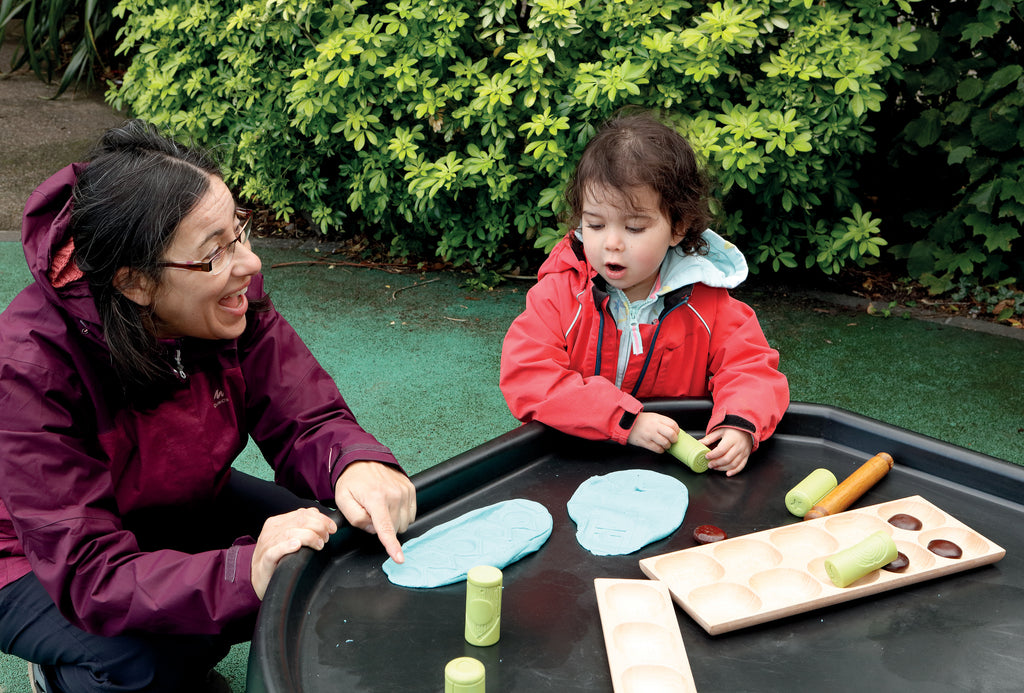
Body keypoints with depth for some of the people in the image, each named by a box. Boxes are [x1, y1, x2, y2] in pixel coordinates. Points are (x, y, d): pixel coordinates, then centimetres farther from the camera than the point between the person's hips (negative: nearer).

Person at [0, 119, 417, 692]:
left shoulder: (233, 297, -20)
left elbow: (306, 420, -17)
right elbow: (91, 575, -37)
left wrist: (358, 465, -42)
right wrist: (248, 574, -53)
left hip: (177, 507, 6)